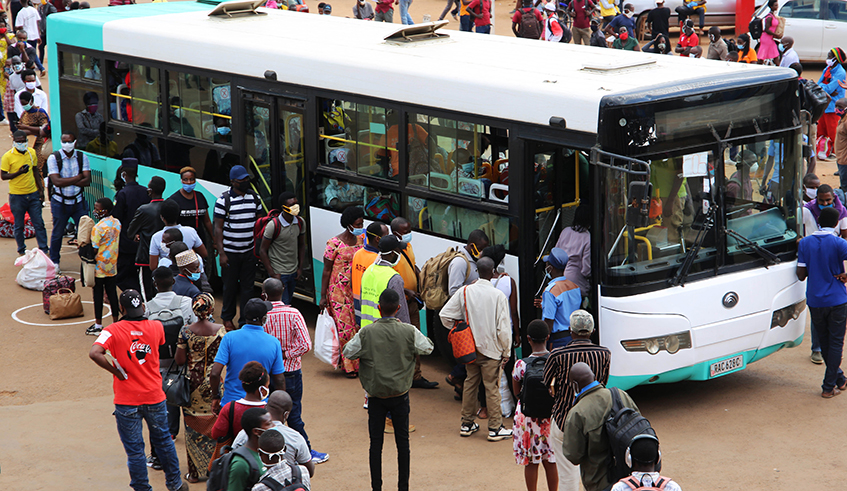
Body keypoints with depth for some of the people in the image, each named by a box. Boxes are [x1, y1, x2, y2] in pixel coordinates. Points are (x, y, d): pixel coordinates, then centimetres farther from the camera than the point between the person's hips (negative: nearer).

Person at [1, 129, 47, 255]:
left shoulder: (32, 152, 3)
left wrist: (40, 190, 16)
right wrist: (19, 172, -21)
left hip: (33, 194, 3)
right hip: (16, 196, -3)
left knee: (39, 224, 3)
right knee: (19, 225, 7)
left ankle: (44, 249, 10)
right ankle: (21, 250, 21)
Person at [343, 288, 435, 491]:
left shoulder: (367, 332, -12)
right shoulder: (409, 332, -10)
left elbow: (348, 352, -1)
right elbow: (427, 348, 7)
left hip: (376, 396, 0)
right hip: (400, 395, 1)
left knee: (376, 443, 8)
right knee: (402, 441, 11)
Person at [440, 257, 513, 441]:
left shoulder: (464, 291, -6)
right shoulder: (498, 296, -16)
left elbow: (445, 315, -4)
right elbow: (503, 328, -13)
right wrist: (506, 352, -1)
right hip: (491, 349, -4)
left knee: (470, 384, 16)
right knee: (492, 388, 4)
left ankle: (466, 424, 24)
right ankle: (495, 428, 9)